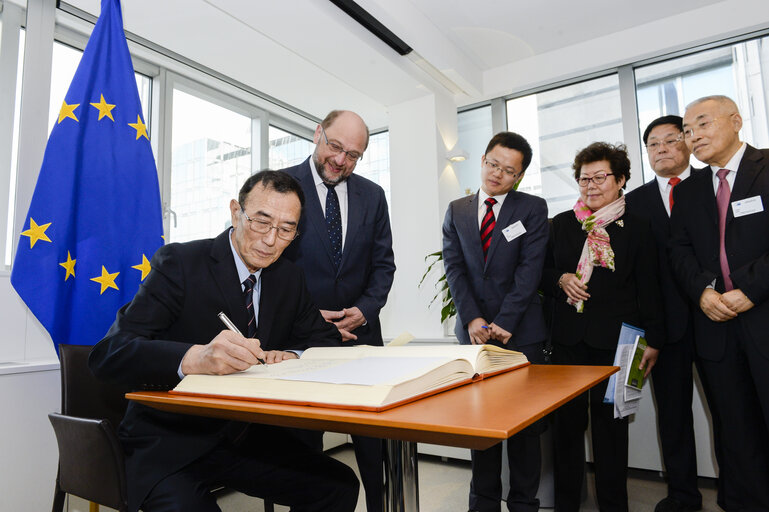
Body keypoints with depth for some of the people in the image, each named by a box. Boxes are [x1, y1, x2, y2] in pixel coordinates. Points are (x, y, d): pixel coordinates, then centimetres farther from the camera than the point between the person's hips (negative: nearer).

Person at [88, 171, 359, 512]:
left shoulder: (289, 278, 4)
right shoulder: (180, 263, -12)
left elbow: (327, 342, 8)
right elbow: (107, 354, -21)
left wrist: (292, 357, -16)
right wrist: (194, 358, -40)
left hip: (248, 436, 5)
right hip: (171, 444, -4)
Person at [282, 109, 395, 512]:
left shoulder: (373, 195, 6)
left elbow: (383, 263, 7)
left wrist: (365, 309, -8)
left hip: (361, 331, 3)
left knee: (372, 435, 12)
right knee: (305, 438, 12)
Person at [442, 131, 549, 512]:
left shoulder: (533, 209, 3)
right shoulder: (456, 211, 11)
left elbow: (529, 269, -6)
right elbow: (454, 267, 2)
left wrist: (503, 322, -14)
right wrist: (473, 319, -10)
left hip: (521, 332, -2)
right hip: (473, 332, 2)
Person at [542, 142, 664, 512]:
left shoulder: (637, 229, 3)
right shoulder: (561, 224, 8)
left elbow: (648, 290, 2)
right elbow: (542, 271, 14)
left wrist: (652, 340, -3)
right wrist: (560, 280, -7)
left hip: (614, 339, -1)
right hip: (569, 337, 2)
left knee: (611, 420, 9)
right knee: (567, 419, 7)